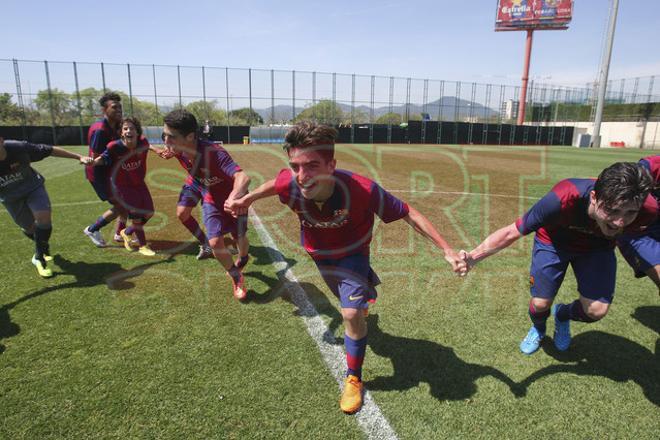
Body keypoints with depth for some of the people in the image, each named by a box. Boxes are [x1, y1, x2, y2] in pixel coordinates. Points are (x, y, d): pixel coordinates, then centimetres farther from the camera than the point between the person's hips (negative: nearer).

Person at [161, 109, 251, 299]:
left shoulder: (214, 153, -40)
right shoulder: (180, 152, -21)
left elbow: (243, 177, -56)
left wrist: (234, 198, -73)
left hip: (233, 199, -4)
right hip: (212, 201, 4)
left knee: (241, 239, 11)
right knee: (215, 242, -10)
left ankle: (241, 262, 50)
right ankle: (237, 278, 16)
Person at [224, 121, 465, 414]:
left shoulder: (362, 190, -42)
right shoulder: (290, 183, -35)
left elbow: (409, 214, -29)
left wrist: (447, 251, -28)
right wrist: (245, 200, 4)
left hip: (352, 252, -3)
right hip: (319, 254, 4)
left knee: (351, 314, -20)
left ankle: (354, 378, 6)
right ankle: (364, 297, 66)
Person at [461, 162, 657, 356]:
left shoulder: (647, 210, -35)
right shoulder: (563, 199, -43)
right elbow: (512, 232, -36)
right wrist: (473, 256, -43)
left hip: (597, 247, 3)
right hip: (554, 242, -2)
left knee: (597, 310, -9)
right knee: (540, 304, -7)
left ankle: (562, 314, 30)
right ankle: (538, 329, 33)